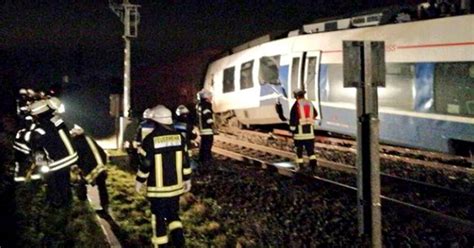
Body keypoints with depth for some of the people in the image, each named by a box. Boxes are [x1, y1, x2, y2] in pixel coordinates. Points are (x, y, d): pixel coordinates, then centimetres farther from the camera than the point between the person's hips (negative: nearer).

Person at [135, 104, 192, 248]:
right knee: (173, 213, 18)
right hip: (175, 185, 4)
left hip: (157, 188, -4)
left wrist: (139, 181, 3)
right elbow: (185, 161, 4)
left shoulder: (150, 139, -15)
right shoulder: (179, 137, -1)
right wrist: (187, 179, 14)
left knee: (159, 217, 9)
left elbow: (145, 164, -11)